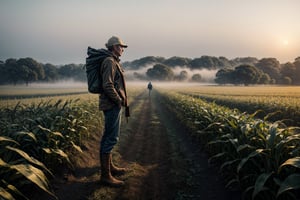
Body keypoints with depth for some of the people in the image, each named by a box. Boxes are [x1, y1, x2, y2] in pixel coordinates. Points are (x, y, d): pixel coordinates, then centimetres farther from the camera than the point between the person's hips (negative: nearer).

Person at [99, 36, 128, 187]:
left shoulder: (114, 62, 18)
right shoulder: (110, 62, -14)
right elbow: (107, 85, -23)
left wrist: (121, 100, 14)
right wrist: (119, 100, -16)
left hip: (114, 105, 11)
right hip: (112, 105, -11)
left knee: (109, 137, 16)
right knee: (111, 138, -8)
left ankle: (109, 166, 29)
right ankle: (105, 175, -2)